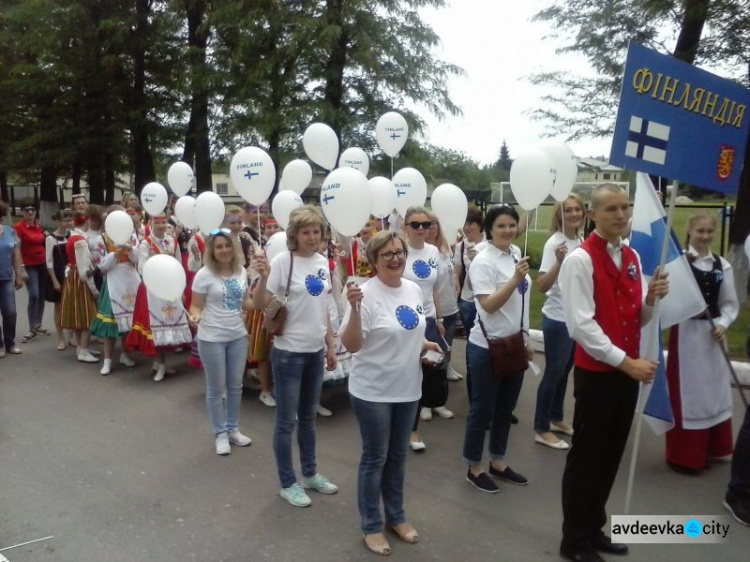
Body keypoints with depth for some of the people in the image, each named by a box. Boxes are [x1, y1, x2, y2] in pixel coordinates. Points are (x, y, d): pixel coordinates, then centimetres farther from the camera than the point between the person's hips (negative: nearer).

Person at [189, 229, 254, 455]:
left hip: (238, 335, 5)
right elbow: (196, 305, -9)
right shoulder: (204, 274, -13)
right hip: (212, 338, -5)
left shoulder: (241, 271, 1)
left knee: (236, 385, 16)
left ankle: (233, 429, 32)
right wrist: (196, 315, -31)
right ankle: (220, 433, 23)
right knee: (216, 388, 7)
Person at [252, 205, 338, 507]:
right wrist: (263, 277, -36)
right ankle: (288, 483, 23)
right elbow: (260, 305, -18)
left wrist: (330, 346, 13)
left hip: (315, 350, 6)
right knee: (286, 420, 7)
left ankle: (310, 473, 35)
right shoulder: (282, 261, -15)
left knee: (308, 415, 19)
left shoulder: (323, 262, 4)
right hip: (289, 351, -6)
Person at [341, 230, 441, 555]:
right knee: (375, 458, 8)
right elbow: (351, 345, -22)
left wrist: (426, 345, 0)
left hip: (408, 389, 6)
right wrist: (354, 308, -35)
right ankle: (371, 527, 27)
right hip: (373, 392, -6)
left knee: (398, 457, 20)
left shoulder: (414, 290, 3)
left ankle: (395, 517, 39)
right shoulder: (367, 294, -19)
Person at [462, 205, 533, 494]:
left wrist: (526, 339, 16)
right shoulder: (483, 261, -16)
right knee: (483, 410, 5)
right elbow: (489, 305, -23)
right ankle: (474, 468, 21)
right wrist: (515, 279, -32)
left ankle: (498, 462, 33)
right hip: (487, 347, -7)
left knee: (505, 408, 17)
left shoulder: (516, 253, 6)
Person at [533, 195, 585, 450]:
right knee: (553, 373, 0)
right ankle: (541, 429, 12)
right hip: (558, 319, -7)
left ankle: (556, 419, 34)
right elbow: (542, 286, -26)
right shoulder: (554, 243, -17)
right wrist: (559, 261, -38)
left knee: (564, 371, 18)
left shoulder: (580, 242, 4)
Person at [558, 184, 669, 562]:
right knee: (586, 457, 5)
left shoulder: (632, 258, 9)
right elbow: (581, 324, -20)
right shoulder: (580, 259, -14)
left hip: (628, 372, 7)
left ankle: (594, 529, 34)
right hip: (596, 374, -7)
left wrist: (651, 298, -9)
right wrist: (626, 362, -20)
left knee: (611, 456, 17)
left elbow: (639, 319, 12)